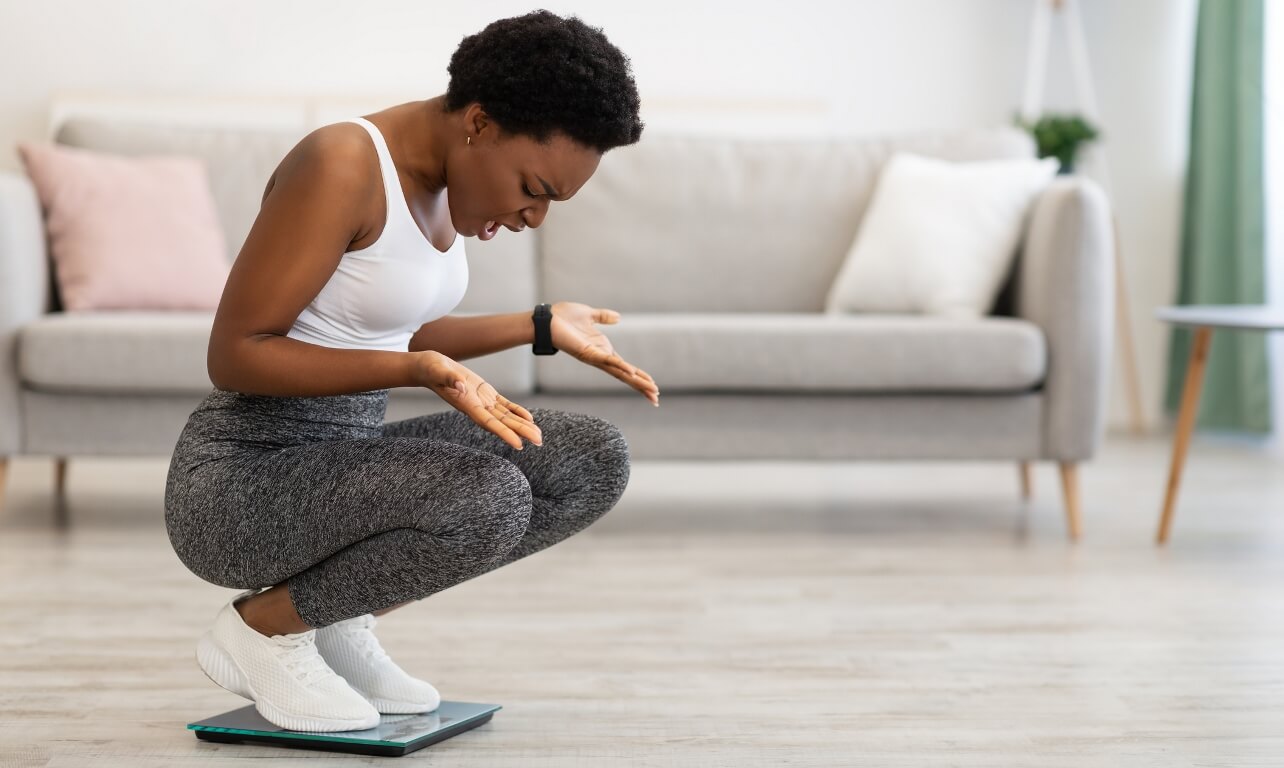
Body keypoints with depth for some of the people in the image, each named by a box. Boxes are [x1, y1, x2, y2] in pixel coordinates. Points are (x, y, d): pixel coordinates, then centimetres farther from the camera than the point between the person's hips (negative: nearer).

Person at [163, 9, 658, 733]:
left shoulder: (443, 174, 6)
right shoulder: (340, 165, -21)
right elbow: (235, 355, -21)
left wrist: (542, 326, 12)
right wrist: (418, 370, -30)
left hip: (344, 462, 9)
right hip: (243, 481, -9)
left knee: (598, 461, -2)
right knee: (487, 497, -31)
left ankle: (338, 620, 7)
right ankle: (264, 625, -5)